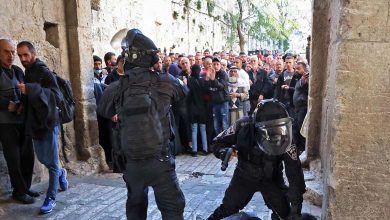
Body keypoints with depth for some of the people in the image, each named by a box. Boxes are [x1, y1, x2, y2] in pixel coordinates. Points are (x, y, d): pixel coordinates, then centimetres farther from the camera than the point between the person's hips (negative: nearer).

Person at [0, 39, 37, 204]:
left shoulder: (18, 71, 11)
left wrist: (24, 105, -8)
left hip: (23, 120, 5)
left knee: (28, 156, 7)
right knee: (14, 158, 2)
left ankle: (25, 187, 22)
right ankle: (19, 191, 16)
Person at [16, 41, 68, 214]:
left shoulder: (44, 72, -12)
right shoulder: (27, 73, 11)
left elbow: (57, 96, -26)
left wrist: (31, 89, -35)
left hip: (48, 123, -8)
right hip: (35, 123, 8)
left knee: (52, 162, 0)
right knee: (42, 159, 19)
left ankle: (51, 198, 9)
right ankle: (61, 173, 44)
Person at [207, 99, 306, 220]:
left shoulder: (284, 141, -29)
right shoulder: (244, 127, -30)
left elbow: (295, 175, -24)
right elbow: (217, 143, -16)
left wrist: (296, 207, -24)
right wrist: (223, 152, -39)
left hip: (270, 179, 1)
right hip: (244, 176, 0)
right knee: (228, 209, 7)